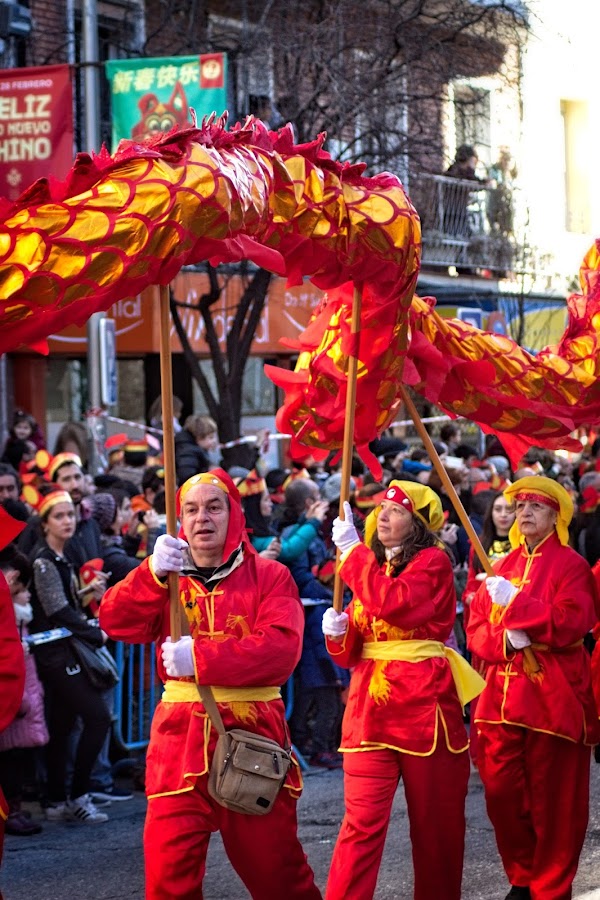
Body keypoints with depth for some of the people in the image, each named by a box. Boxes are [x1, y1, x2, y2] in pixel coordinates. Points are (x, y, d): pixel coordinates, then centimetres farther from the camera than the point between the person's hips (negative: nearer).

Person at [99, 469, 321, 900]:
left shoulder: (269, 575, 1)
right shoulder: (167, 576, 12)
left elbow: (281, 647, -15)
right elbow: (116, 621, -5)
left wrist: (201, 657, -23)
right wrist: (153, 574, -22)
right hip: (181, 735, 2)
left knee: (273, 861, 7)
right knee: (169, 865, -4)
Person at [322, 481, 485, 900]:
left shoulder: (434, 562, -4)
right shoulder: (371, 564, 15)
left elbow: (393, 603, -24)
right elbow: (352, 649, 17)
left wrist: (352, 549, -15)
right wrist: (339, 632, -6)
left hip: (424, 703, -4)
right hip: (370, 704, 4)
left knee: (435, 818, 6)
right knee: (362, 819, -6)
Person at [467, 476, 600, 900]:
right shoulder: (503, 566, 14)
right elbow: (476, 628, 10)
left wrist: (515, 601, -20)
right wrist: (504, 639, -12)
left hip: (553, 697, -5)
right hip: (502, 695, 5)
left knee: (554, 800, -1)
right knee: (502, 792, 5)